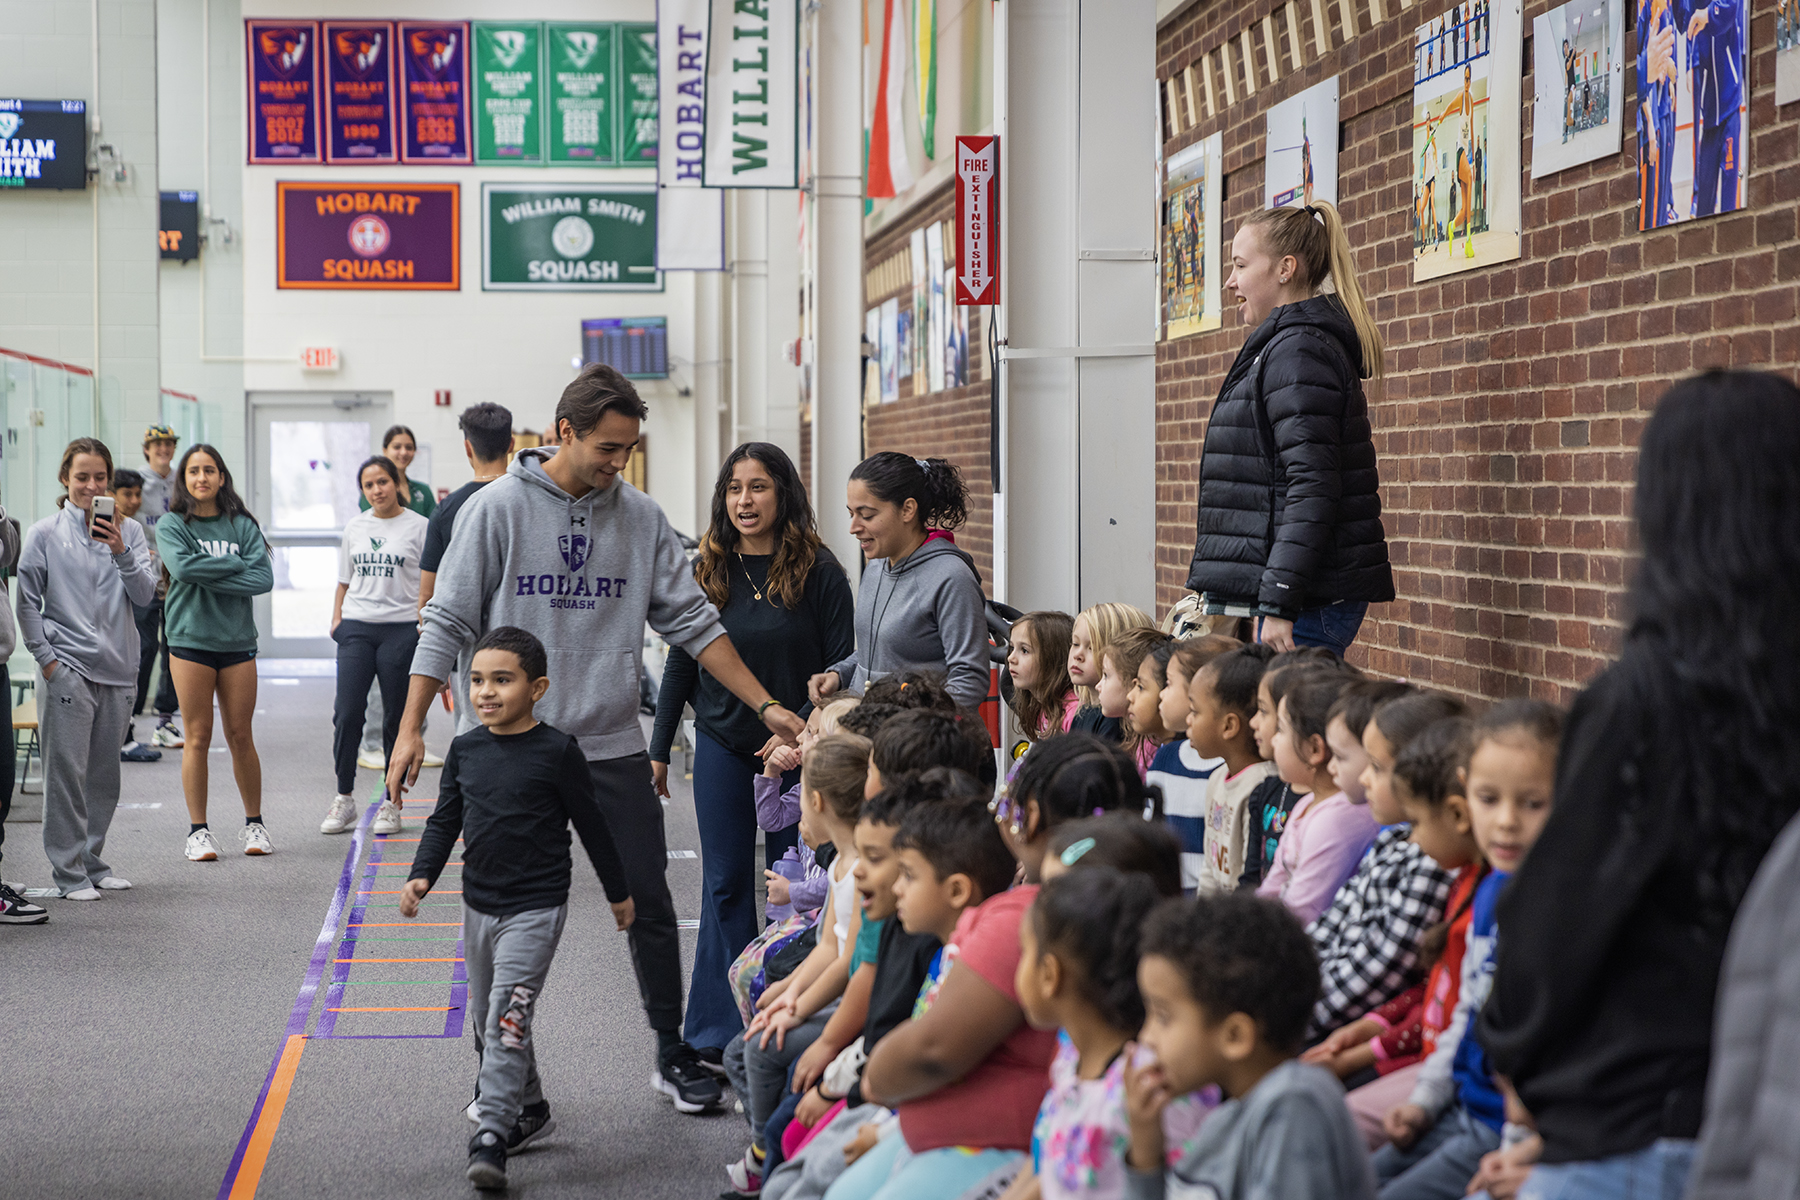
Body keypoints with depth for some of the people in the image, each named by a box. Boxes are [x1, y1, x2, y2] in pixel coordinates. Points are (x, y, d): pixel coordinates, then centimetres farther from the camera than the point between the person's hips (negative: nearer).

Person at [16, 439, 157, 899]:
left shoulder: (128, 531, 6)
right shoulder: (46, 533, -1)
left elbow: (146, 594, -3)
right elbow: (27, 602, 1)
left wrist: (120, 552, -17)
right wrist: (46, 658, -5)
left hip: (118, 671, 3)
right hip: (67, 669, -3)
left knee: (104, 775, 10)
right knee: (67, 772, -5)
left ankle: (92, 860, 21)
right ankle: (68, 871, 1)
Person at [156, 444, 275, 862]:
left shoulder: (243, 526, 7)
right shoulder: (171, 526, 3)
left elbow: (264, 578, -6)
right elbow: (182, 566, -17)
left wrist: (209, 576, -11)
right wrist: (236, 564, -10)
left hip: (238, 640, 2)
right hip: (190, 640, -2)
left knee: (241, 736, 5)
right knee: (198, 737, -1)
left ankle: (254, 824, 17)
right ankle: (198, 831, 6)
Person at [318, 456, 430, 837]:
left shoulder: (418, 527, 0)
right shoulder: (355, 527, 12)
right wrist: (336, 619, 8)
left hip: (401, 629, -3)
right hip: (356, 627, 3)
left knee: (396, 718, 3)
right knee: (347, 714, -4)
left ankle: (391, 804, 10)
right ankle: (344, 799, 5)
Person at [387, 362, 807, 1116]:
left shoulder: (641, 518, 5)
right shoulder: (498, 509, -5)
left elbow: (693, 622, 7)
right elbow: (447, 623, -4)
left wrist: (765, 705, 2)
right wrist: (411, 728, -10)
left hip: (614, 747, 3)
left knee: (649, 904, 6)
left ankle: (674, 1056, 20)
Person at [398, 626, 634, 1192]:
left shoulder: (557, 752, -11)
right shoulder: (465, 751, 3)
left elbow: (591, 824, -2)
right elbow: (444, 822, 10)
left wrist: (618, 891, 7)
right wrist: (421, 876, -5)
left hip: (535, 907, -6)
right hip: (479, 906, 6)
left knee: (508, 1016, -16)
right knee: (486, 1019, 15)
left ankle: (491, 1135, -17)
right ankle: (530, 1111, 33)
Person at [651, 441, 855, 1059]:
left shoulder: (818, 571, -6)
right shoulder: (707, 570, 3)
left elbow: (842, 669, -5)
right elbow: (680, 662, 9)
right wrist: (658, 749, 8)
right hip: (722, 747, 2)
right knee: (726, 884, 4)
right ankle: (722, 1030, 8)